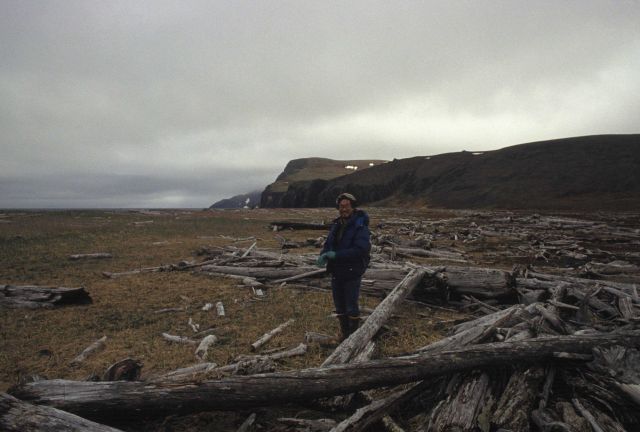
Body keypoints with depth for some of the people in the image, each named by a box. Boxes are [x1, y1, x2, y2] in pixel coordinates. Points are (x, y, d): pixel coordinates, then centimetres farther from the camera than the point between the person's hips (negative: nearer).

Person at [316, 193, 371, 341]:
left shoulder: (360, 227, -16)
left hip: (352, 274, -6)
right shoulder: (336, 225, 5)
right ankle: (344, 334, 33)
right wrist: (323, 255, -18)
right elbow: (328, 244, 4)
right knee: (339, 306, 16)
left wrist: (336, 255, -30)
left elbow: (360, 249, -27)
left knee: (351, 307, 5)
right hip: (336, 273, 6)